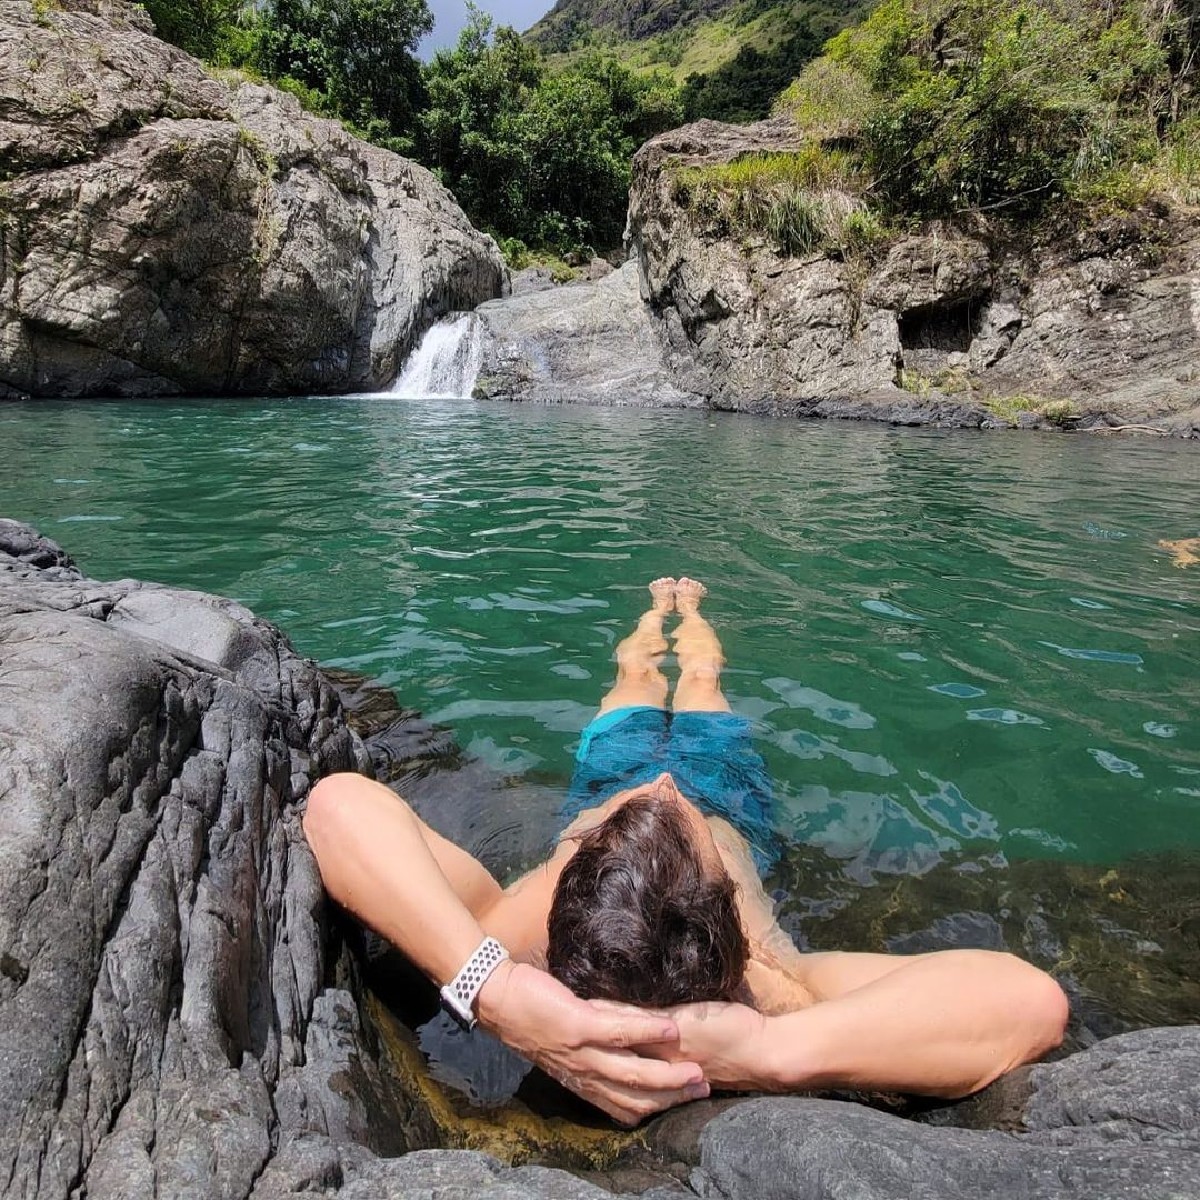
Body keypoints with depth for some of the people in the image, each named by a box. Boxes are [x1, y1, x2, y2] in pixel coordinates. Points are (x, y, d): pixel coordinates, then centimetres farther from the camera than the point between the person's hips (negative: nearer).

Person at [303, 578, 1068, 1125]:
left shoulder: (503, 948, -49)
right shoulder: (767, 995, -50)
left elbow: (339, 803, -63)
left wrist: (487, 986, -71)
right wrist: (769, 1050, -66)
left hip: (599, 784, 2)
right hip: (729, 802, -1)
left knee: (636, 675, 33)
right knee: (701, 680, 31)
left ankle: (661, 610, 68)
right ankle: (687, 608, 67)